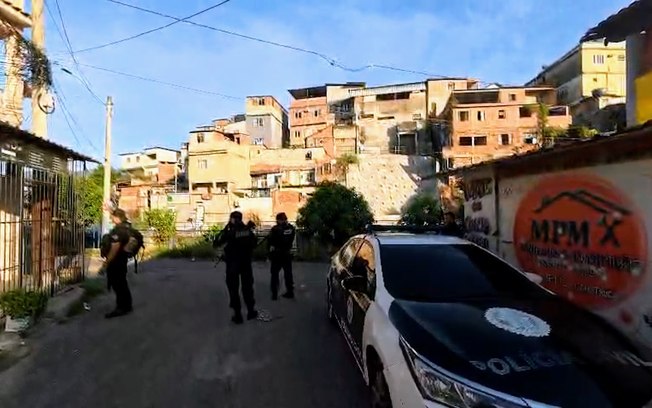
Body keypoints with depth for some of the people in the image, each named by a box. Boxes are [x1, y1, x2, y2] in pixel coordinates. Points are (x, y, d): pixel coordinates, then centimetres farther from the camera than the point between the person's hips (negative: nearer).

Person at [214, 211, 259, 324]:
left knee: (233, 288, 7)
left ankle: (237, 315, 8)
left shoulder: (230, 231, -13)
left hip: (233, 263, -4)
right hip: (246, 262, 4)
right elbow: (254, 244, 9)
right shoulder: (248, 230, -1)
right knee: (247, 286, 16)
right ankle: (251, 311, 25)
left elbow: (216, 244, -10)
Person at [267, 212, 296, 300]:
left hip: (277, 254, -4)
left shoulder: (275, 229, -15)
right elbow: (291, 240, 4)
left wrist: (269, 251, 3)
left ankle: (274, 293, 8)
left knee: (275, 274, 8)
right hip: (287, 254, 4)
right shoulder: (291, 228, -3)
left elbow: (270, 241, -10)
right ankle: (290, 292, 17)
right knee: (288, 273, 13)